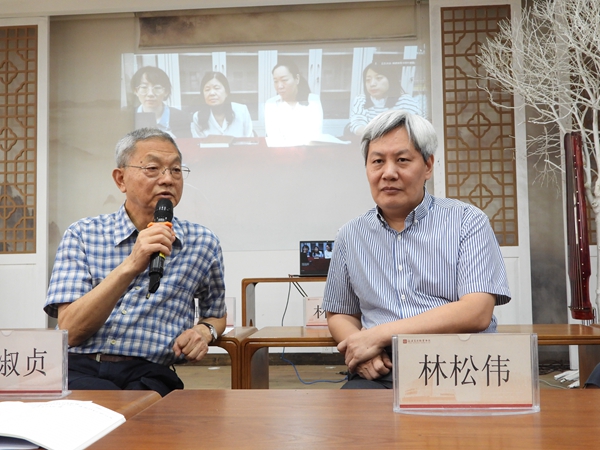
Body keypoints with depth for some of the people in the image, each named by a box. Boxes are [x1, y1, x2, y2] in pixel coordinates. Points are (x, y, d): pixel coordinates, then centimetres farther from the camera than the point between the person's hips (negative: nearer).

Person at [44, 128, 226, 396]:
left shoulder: (202, 243, 7)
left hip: (150, 375, 2)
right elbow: (70, 331, -8)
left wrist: (204, 330, 0)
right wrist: (130, 265, -21)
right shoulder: (82, 235, 3)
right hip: (80, 369, -1)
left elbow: (216, 315, 25)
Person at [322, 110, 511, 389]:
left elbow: (477, 313, -9)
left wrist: (379, 335, -12)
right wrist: (361, 352, -4)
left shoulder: (467, 221, 3)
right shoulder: (351, 236, 15)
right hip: (382, 373, 2)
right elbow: (339, 315, 21)